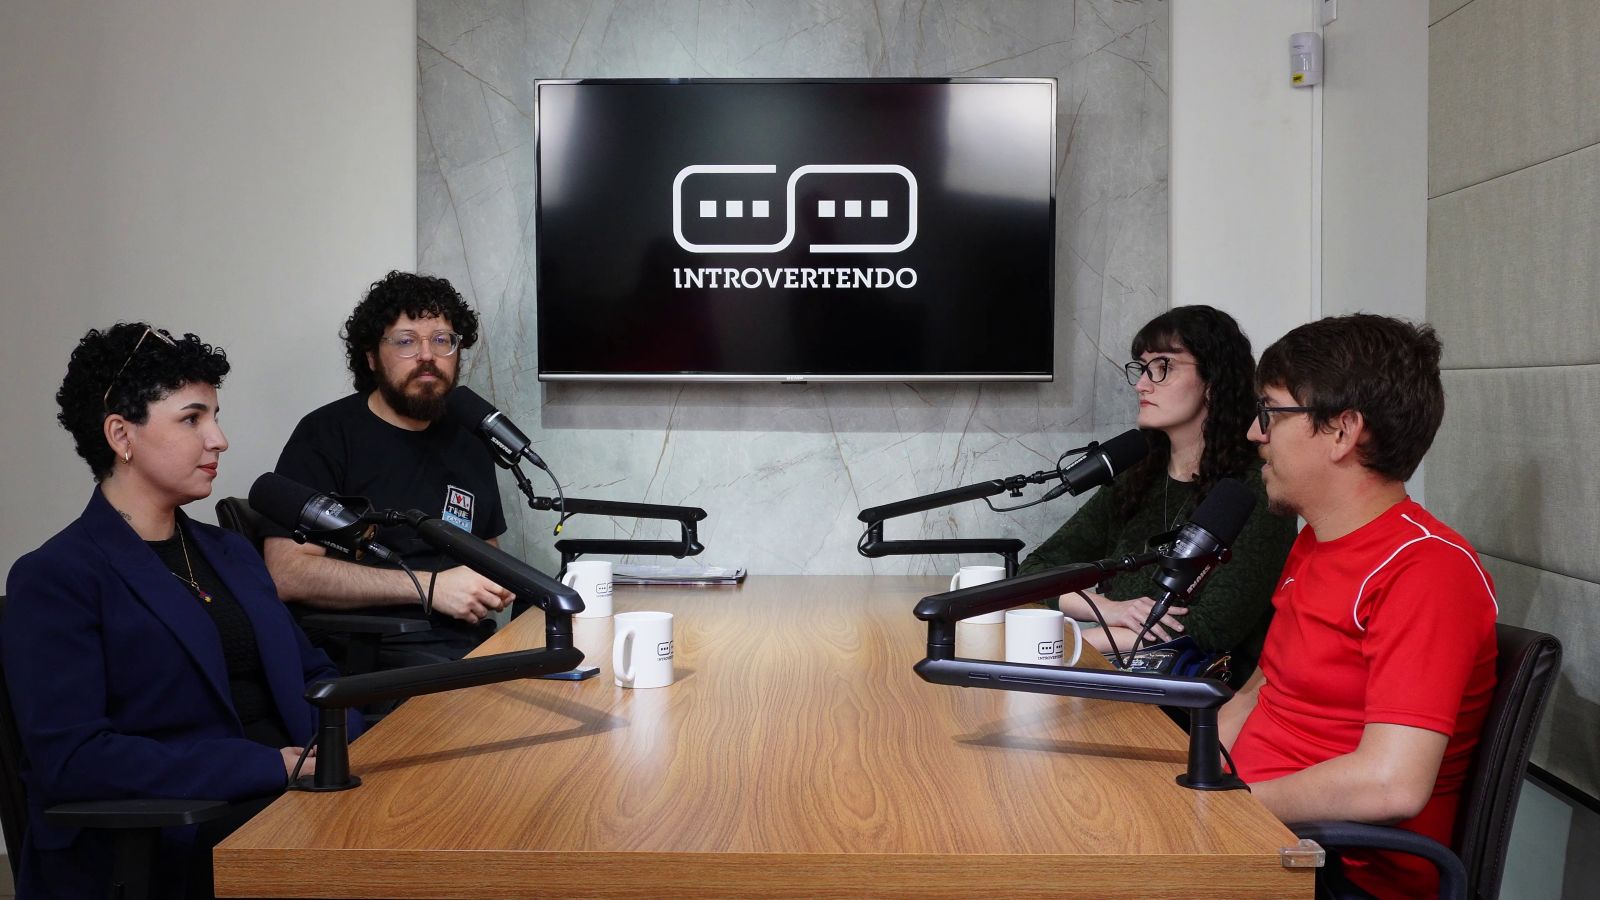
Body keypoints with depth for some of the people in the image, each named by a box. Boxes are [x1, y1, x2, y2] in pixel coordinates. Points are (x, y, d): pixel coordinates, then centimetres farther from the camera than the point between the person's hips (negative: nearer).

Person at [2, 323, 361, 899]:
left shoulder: (232, 553, 19)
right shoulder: (53, 581, -4)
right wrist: (273, 766, -18)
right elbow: (69, 758, -15)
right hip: (167, 847, -7)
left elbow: (310, 675, 21)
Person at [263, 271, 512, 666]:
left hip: (470, 640, 7)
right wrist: (429, 586, -15)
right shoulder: (326, 434, -2)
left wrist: (495, 585, 5)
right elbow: (287, 571, -13)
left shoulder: (469, 443, 17)